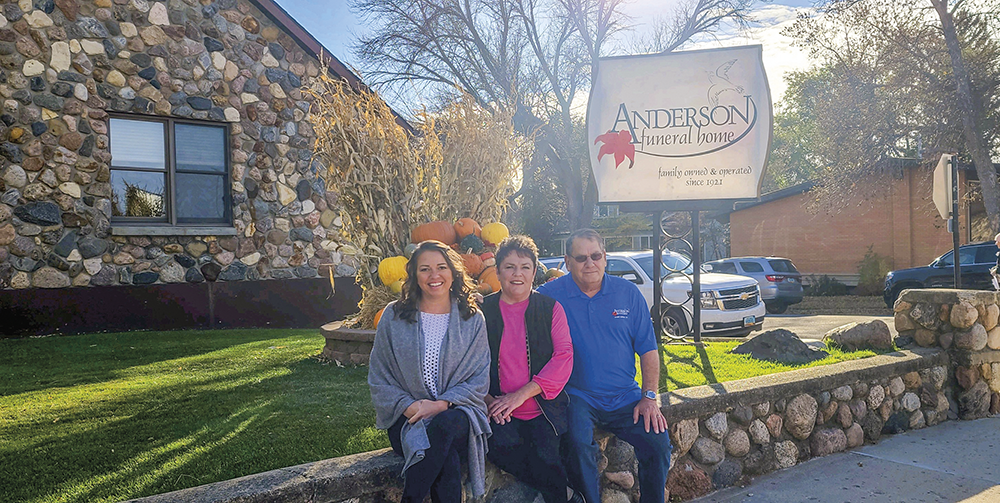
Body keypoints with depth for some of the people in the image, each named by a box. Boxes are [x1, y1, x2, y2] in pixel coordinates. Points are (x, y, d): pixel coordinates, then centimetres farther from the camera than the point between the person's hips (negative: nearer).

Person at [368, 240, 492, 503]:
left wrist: (441, 404, -13)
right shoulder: (394, 316, 6)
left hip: (456, 413, 1)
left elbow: (479, 381, 3)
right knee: (446, 460, -33)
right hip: (407, 417, -1)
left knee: (446, 425, -36)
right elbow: (378, 379, 6)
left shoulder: (472, 319, 7)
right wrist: (408, 407, -11)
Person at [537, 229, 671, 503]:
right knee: (577, 443, -29)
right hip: (577, 395, -3)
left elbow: (648, 349, 7)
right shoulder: (550, 294, -2)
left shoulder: (628, 293, 6)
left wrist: (650, 397, 0)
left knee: (658, 441, -15)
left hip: (625, 397, 3)